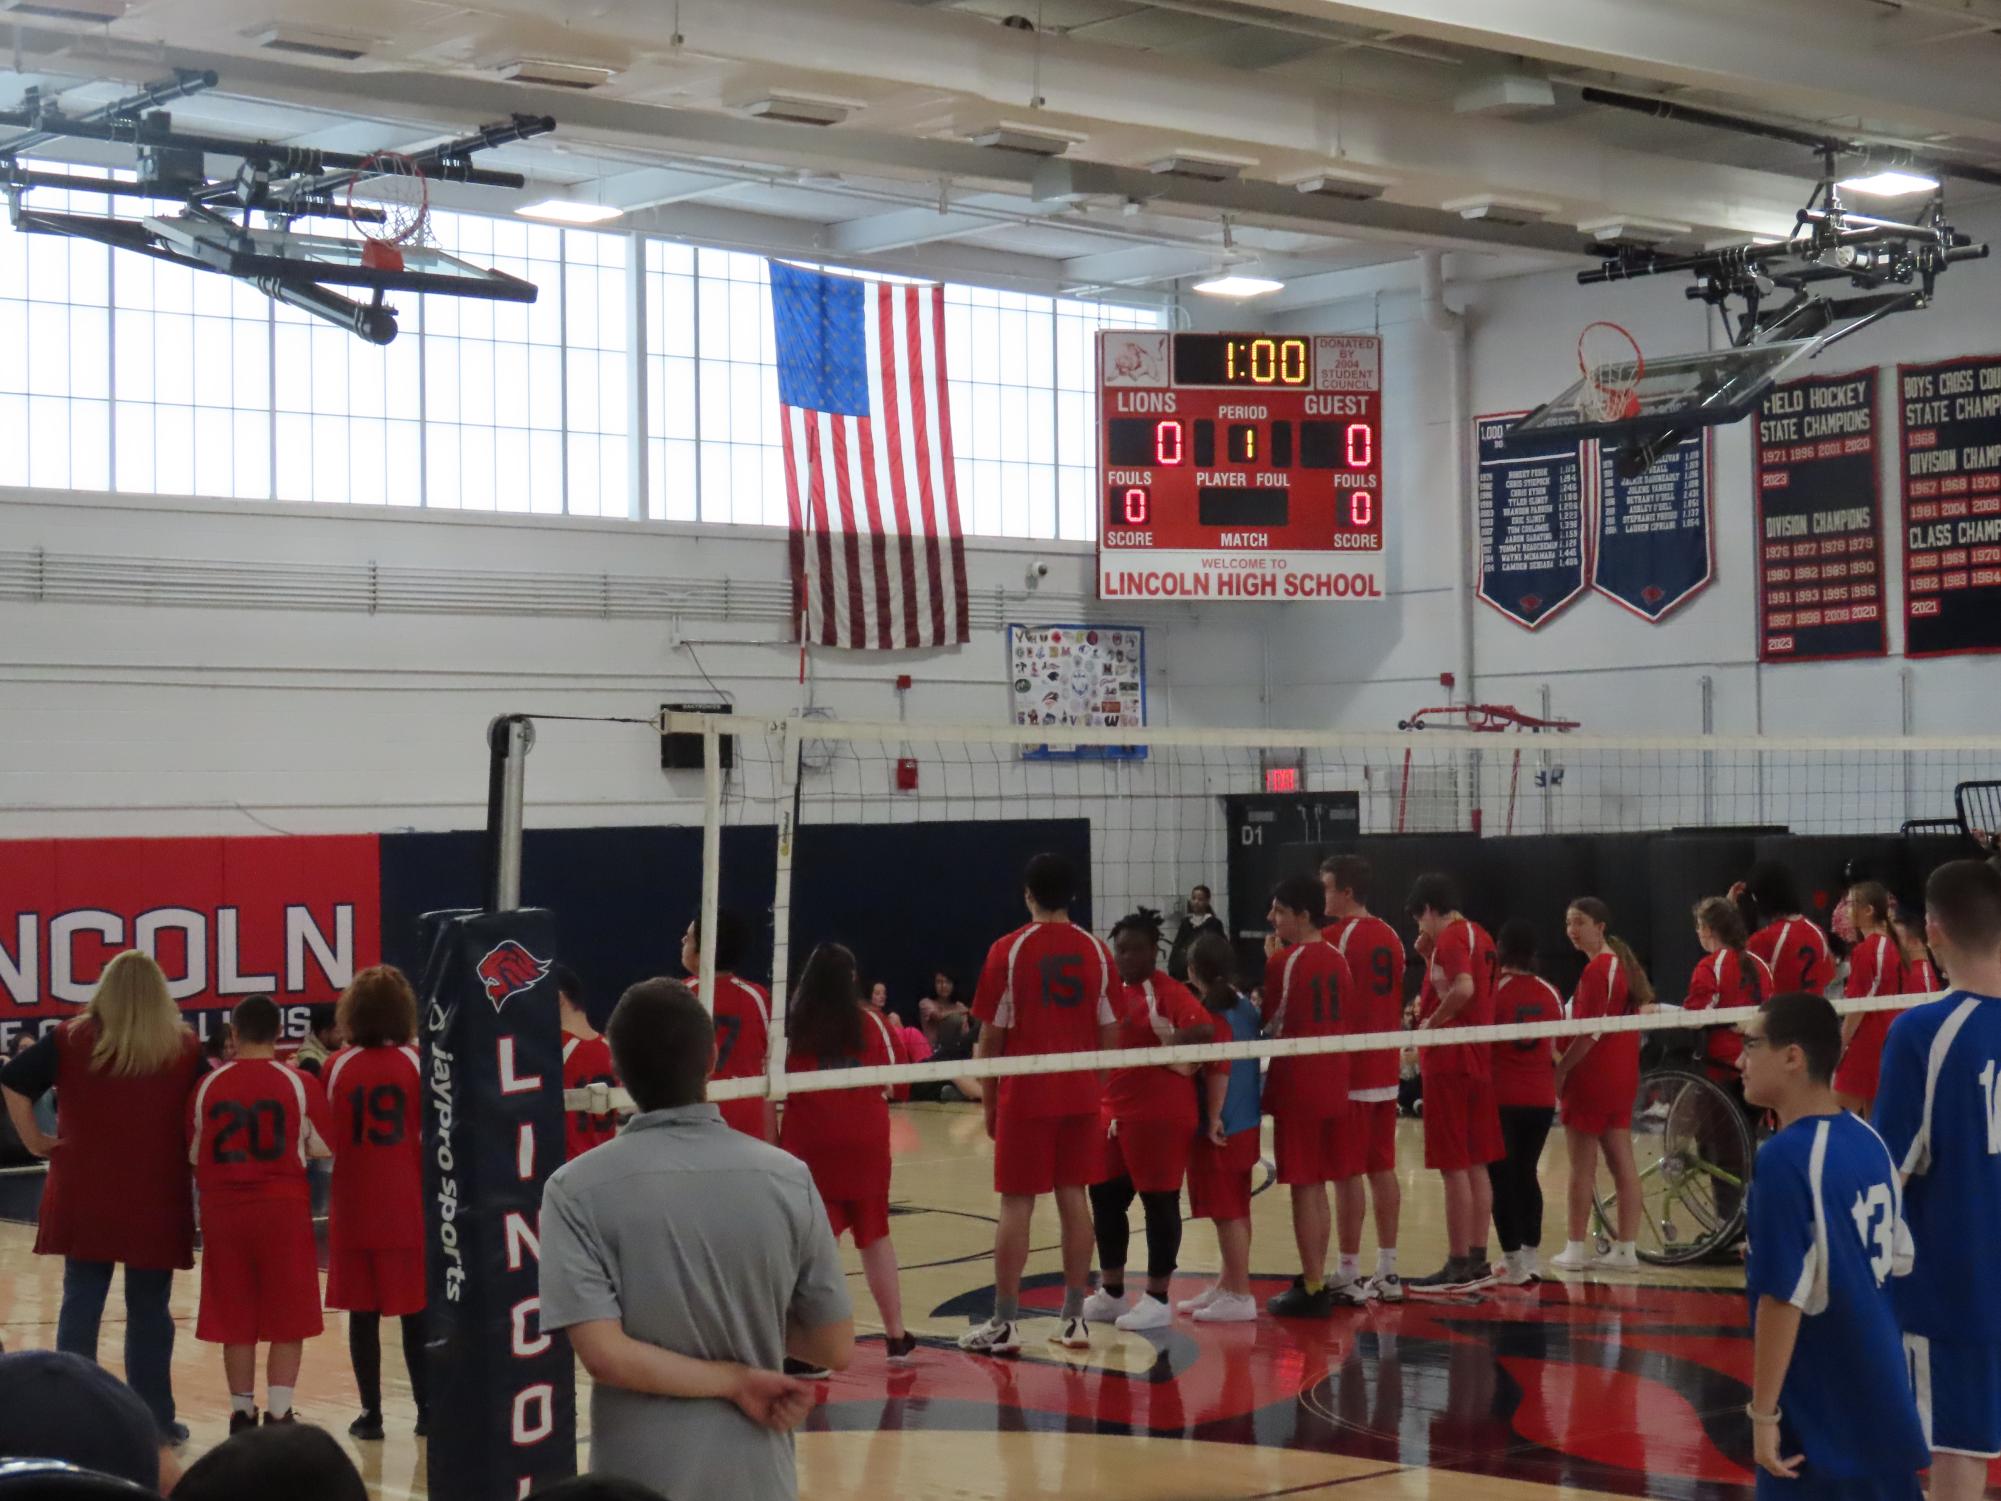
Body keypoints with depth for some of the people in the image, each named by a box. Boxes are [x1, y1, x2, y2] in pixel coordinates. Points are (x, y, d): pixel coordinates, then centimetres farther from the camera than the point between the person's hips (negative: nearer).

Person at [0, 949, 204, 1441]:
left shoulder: (70, 1039, 1)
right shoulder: (185, 1048, -1)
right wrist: (192, 1161, 11)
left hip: (84, 1197, 1)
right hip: (157, 1199, -1)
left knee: (80, 1303, 9)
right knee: (149, 1310, 6)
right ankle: (155, 1419, 10)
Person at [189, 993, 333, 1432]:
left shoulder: (209, 1086, -1)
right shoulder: (299, 1083, -6)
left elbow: (194, 1154, 8)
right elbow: (324, 1146, 2)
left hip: (224, 1210, 2)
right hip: (284, 1208, -2)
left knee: (235, 1320, 10)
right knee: (288, 1321, 5)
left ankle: (241, 1412, 16)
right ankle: (279, 1414, 2)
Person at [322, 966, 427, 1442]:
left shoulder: (338, 1066, -1)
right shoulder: (415, 1063, -4)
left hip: (353, 1207, 1)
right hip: (408, 1206, -1)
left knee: (363, 1310, 6)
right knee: (416, 1311, 7)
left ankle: (371, 1413, 7)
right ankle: (426, 1409, 9)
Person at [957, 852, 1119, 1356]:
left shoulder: (1008, 950, -6)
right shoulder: (1096, 951, 3)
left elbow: (992, 1036, -4)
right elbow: (1110, 1034, 5)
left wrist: (988, 1101, 4)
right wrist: (1101, 1094, 15)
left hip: (1025, 1094, -3)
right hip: (1081, 1094, 3)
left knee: (1016, 1204, 0)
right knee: (1074, 1198, 8)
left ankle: (1004, 1324, 3)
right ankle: (1074, 1319, 12)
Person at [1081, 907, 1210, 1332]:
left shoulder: (1168, 991, -12)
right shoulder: (1112, 990, 12)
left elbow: (1204, 1030, -27)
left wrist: (1168, 1046, -17)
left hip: (1160, 1115, -8)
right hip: (1115, 1111, 8)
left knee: (1159, 1201, 1)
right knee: (1105, 1197, 12)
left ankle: (1158, 1300, 9)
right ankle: (1111, 1294, 25)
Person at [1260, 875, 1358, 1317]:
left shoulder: (1284, 961, -13)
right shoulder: (1337, 959, 8)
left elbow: (1269, 1023, -9)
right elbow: (1348, 1020, 13)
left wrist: (1271, 960, -2)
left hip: (1296, 1086, -7)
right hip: (1333, 1084, 7)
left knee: (1303, 1187, -2)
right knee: (1318, 1187, 16)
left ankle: (1312, 1290, 1)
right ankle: (1315, 1281, 22)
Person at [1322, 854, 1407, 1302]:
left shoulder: (1337, 936, -12)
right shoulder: (1391, 937, 12)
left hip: (1347, 1071, -8)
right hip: (1386, 1069, 8)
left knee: (1347, 1173, -3)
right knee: (1383, 1169, 11)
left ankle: (1349, 1275, -1)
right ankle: (1388, 1272, 15)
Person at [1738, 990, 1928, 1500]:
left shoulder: (1785, 1157, -19)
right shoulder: (1869, 1141, 4)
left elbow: (1783, 1298, -21)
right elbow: (1896, 1261, 11)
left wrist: (1763, 1413, -15)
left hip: (1819, 1420, -7)